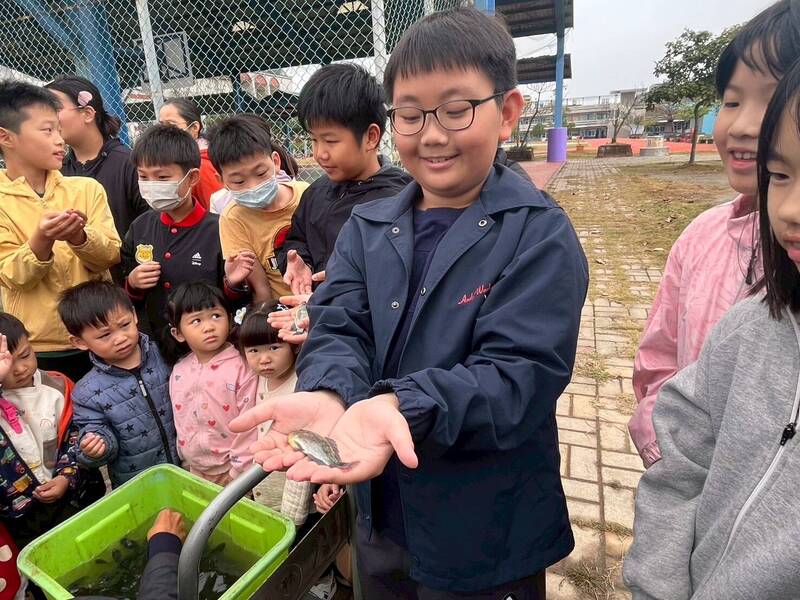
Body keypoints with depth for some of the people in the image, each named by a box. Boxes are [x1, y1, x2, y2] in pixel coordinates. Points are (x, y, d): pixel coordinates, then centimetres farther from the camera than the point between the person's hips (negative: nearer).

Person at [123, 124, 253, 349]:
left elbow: (234, 306, -5)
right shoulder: (140, 228, 3)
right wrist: (132, 284, -6)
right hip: (149, 346, 2)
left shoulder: (218, 230, -12)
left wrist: (233, 284, -24)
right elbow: (123, 298, 14)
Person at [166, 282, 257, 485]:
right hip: (195, 470, 5)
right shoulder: (179, 371, -3)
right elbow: (180, 420, 8)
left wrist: (238, 471, -13)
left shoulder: (241, 368, -19)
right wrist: (186, 461, 11)